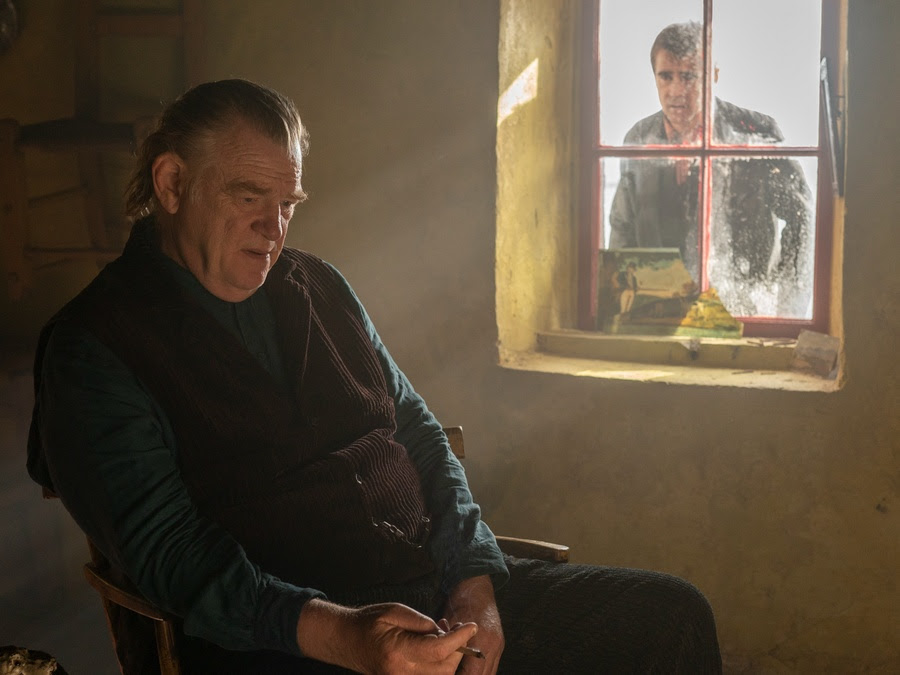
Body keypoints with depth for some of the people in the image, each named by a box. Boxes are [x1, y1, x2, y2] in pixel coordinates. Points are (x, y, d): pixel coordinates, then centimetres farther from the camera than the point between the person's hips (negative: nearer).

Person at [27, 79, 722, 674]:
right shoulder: (92, 347, -3)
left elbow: (419, 432, 17)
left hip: (440, 593, 7)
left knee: (674, 615, -6)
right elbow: (165, 551, -12)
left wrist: (475, 581, 0)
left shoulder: (319, 288, 17)